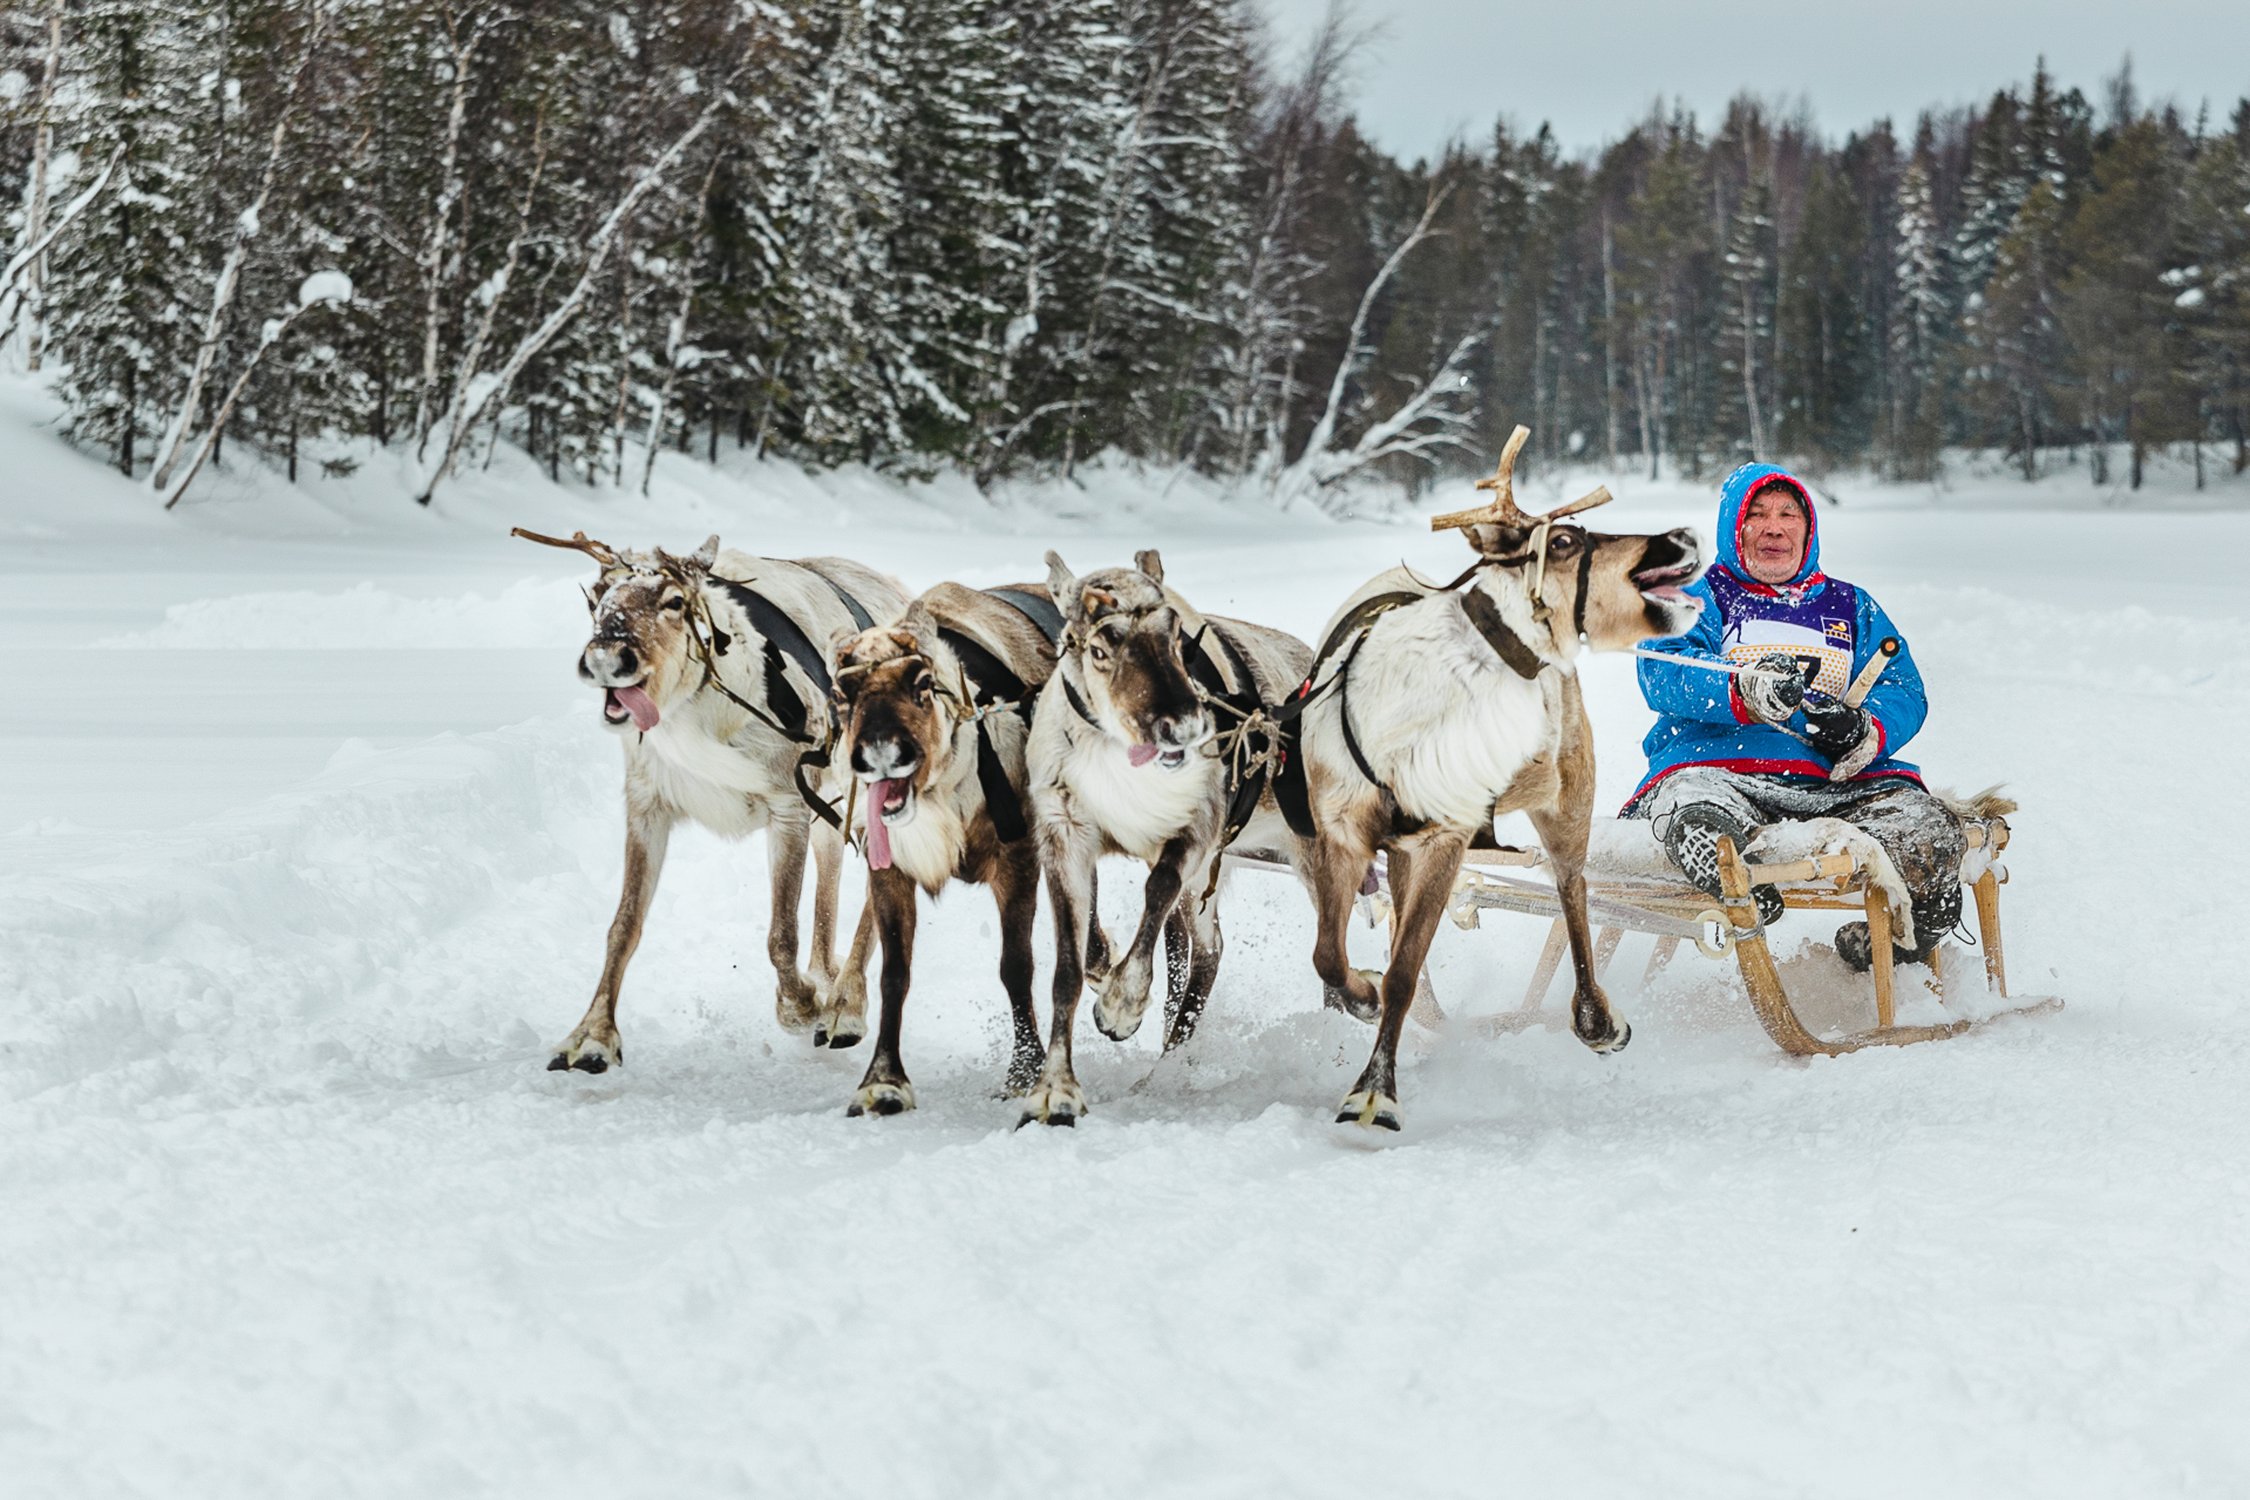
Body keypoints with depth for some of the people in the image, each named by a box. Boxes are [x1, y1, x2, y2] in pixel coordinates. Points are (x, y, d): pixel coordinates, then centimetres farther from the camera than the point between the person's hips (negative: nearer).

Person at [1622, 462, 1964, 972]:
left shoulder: (1852, 608, 28)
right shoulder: (1700, 598, 18)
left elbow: (1903, 692, 16)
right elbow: (1663, 673, -2)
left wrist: (1866, 731, -11)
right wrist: (1744, 691, -24)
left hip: (1838, 783, 3)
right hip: (1716, 769, -3)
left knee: (1931, 833, -27)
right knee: (1705, 820, -41)